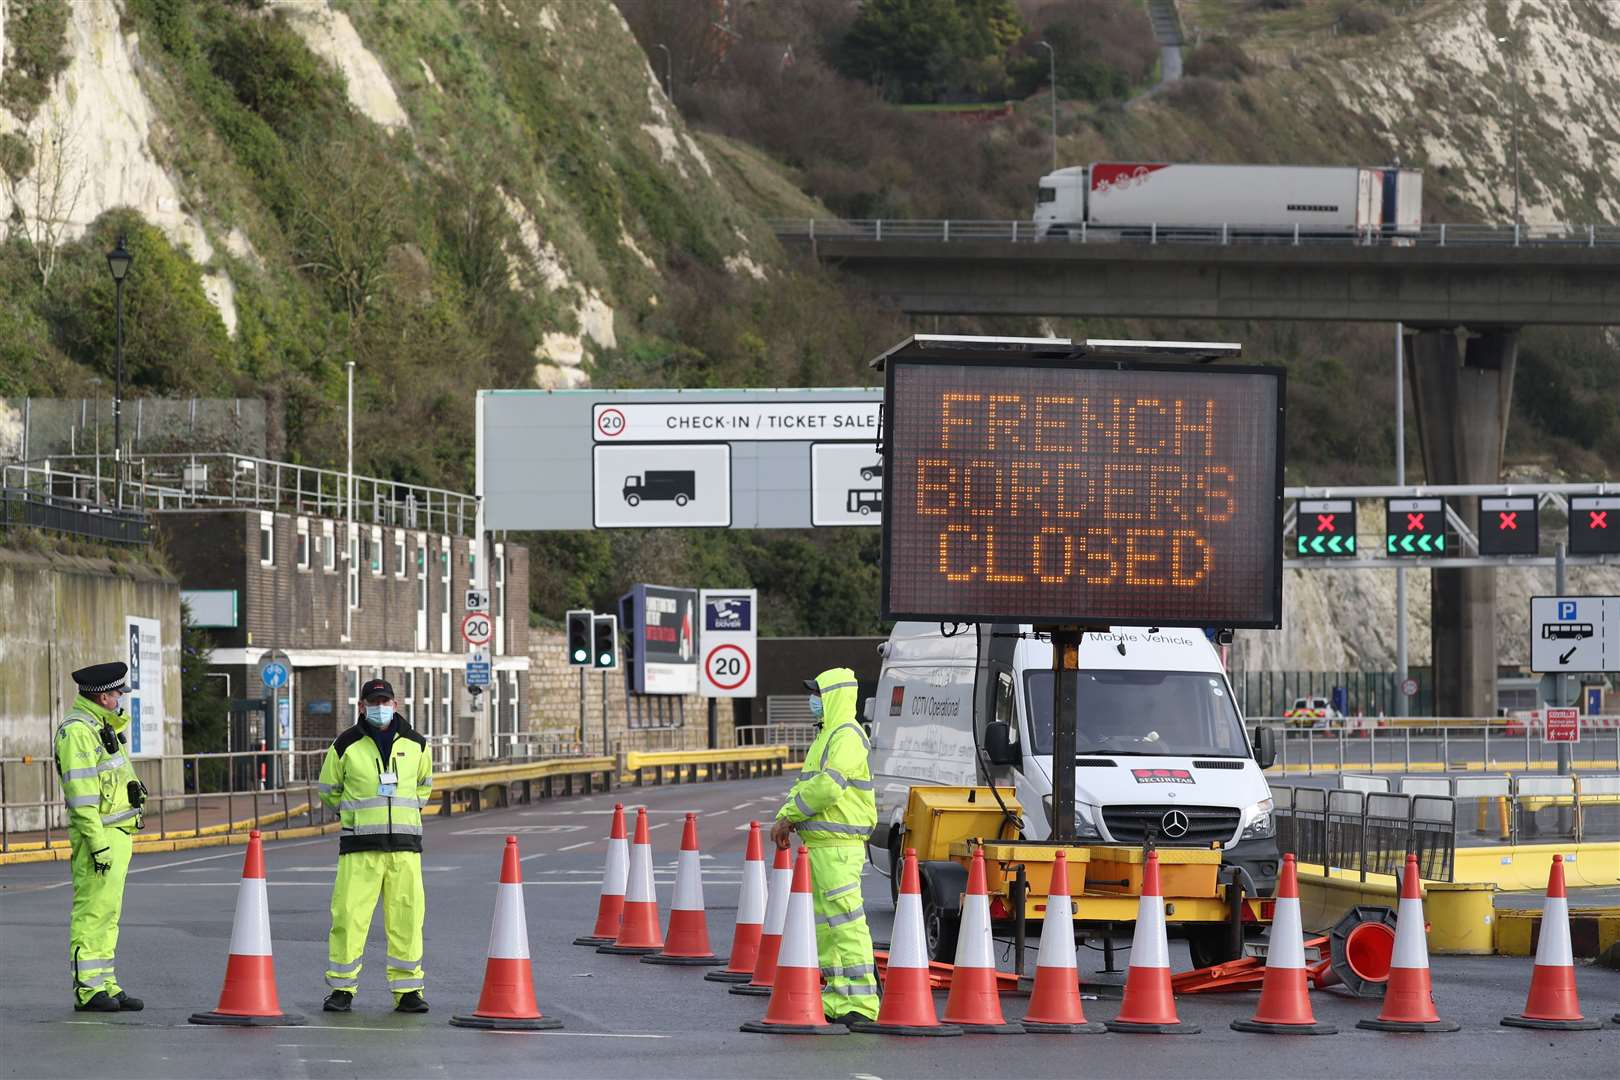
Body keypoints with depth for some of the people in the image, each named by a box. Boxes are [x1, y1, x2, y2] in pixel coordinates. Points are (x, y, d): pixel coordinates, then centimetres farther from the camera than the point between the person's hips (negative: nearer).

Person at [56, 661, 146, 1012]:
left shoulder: (102, 727, 17)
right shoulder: (77, 731, -15)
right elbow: (80, 793, -20)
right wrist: (98, 844, -23)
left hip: (117, 835, 10)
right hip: (99, 836, -10)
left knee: (107, 914, 12)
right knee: (92, 913, -8)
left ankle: (106, 986, 16)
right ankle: (87, 990, -7)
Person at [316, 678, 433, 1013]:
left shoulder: (415, 745, 8)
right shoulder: (345, 746, 1)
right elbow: (328, 790, 15)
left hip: (404, 846, 2)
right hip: (359, 846, -2)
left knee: (407, 917, -1)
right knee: (349, 915, -7)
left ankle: (407, 990, 7)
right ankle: (342, 988, 3)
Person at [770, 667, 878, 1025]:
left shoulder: (847, 737, -13)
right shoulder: (827, 736, 21)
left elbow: (827, 787, -21)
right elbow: (806, 783, 23)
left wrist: (788, 815, -11)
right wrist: (784, 817, 7)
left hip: (839, 846, -11)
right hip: (819, 844, 11)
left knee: (846, 923, -13)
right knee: (823, 924, 13)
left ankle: (861, 1002, -15)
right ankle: (838, 997, 17)